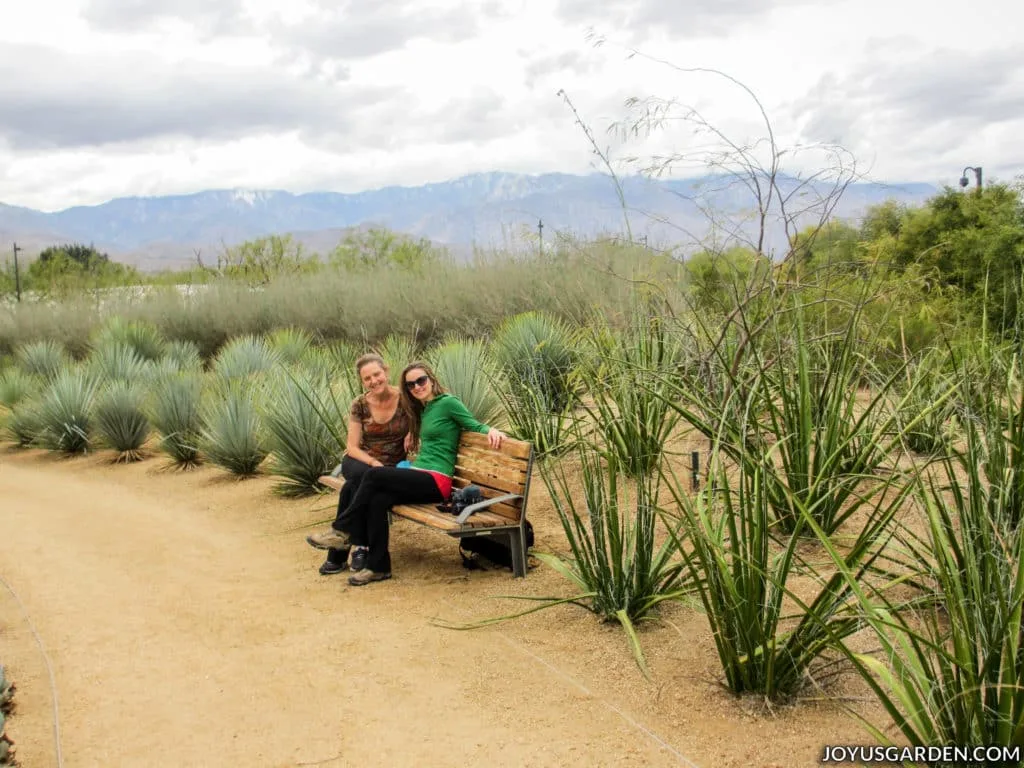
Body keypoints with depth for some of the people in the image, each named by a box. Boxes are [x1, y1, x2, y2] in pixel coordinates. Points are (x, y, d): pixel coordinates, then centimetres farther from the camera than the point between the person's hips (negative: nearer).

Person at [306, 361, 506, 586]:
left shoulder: (449, 402, -1)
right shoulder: (422, 409, 23)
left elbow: (475, 426, -1)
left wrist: (491, 429, -22)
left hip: (436, 482, -7)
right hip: (419, 478, 7)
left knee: (374, 475, -24)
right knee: (377, 499, -23)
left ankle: (343, 531, -11)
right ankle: (378, 566, -18)